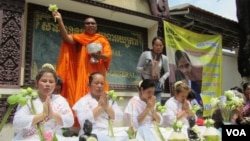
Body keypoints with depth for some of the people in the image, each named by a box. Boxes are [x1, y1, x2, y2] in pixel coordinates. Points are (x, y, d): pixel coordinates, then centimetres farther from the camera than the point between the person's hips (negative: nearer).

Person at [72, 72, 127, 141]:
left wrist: (107, 107, -9)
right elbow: (83, 121, -15)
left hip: (111, 132, 4)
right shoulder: (83, 101, 1)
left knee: (124, 135, -25)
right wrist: (100, 106, -12)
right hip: (92, 134, -4)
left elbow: (119, 117, 4)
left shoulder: (110, 99, 14)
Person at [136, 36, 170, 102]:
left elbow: (167, 71, 16)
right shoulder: (145, 54, -2)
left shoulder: (164, 58, 5)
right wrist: (144, 69, -17)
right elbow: (138, 68, 4)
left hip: (157, 85, 3)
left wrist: (163, 78, -2)